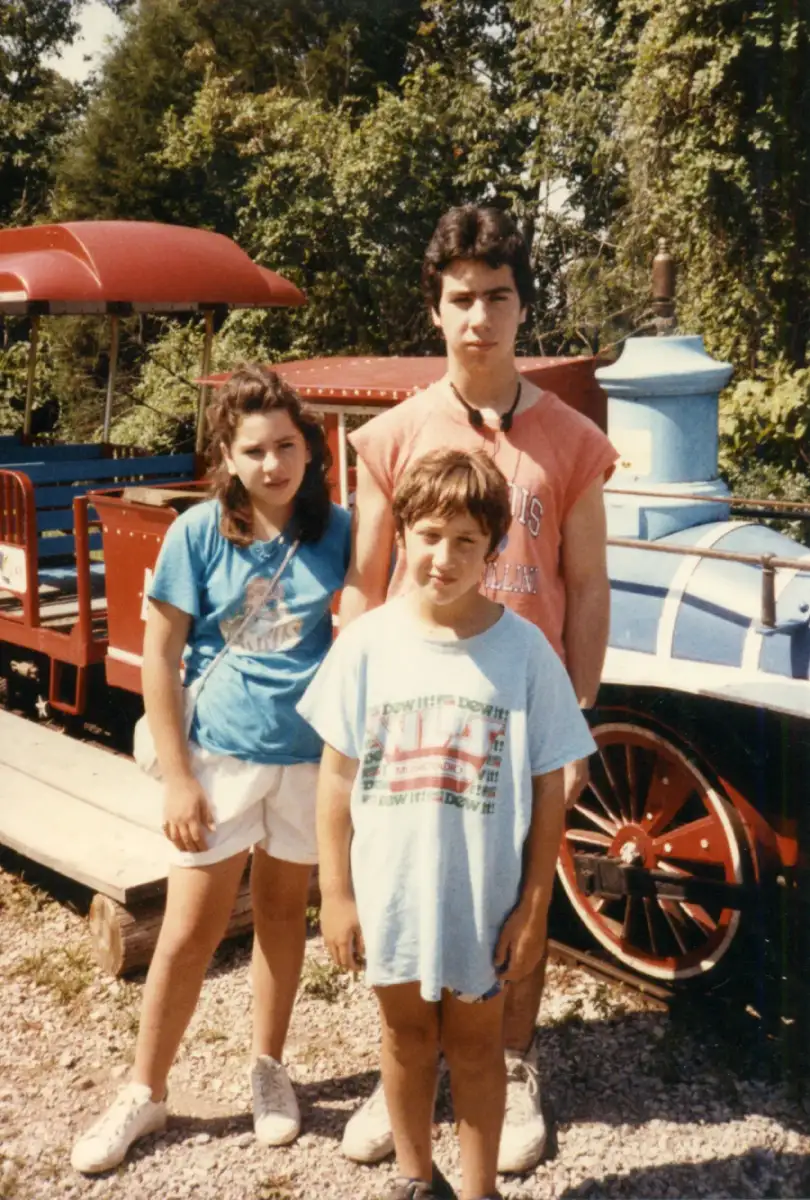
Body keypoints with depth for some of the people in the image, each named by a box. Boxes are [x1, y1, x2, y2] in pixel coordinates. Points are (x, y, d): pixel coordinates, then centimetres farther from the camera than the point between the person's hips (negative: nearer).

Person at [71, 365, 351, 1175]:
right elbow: (159, 659, -7)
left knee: (283, 912, 16)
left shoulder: (336, 531, -7)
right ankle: (145, 1093, 23)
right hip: (220, 753, -1)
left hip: (309, 755, 1)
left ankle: (267, 1069, 36)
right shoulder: (199, 532, -10)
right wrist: (176, 777, -10)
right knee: (189, 933, 5)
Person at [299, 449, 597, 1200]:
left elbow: (548, 787, -6)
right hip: (389, 892, 2)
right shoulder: (367, 643, -9)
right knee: (407, 1033, 20)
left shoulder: (523, 650, -12)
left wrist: (533, 906, -6)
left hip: (485, 897, -1)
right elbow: (337, 774, -2)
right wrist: (335, 892, -2)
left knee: (474, 1042, 16)